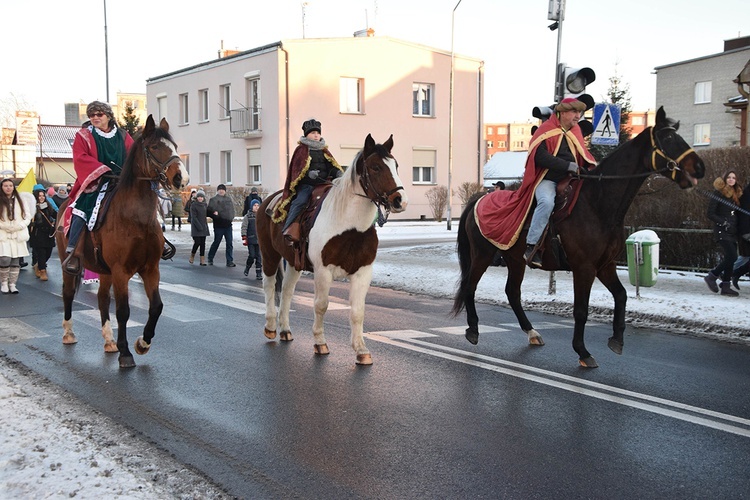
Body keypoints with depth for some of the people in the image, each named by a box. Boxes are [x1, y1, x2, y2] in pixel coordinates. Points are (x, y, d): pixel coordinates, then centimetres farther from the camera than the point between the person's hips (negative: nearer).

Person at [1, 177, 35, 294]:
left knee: (15, 261, 3)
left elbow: (28, 217, 6)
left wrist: (19, 226, -8)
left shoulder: (21, 200, 9)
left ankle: (12, 284, 12)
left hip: (18, 235, 2)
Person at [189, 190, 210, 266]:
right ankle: (192, 256, 15)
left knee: (203, 243, 3)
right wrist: (199, 226, -19)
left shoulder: (204, 205, 10)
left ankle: (202, 260, 3)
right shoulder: (193, 205, -7)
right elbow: (193, 217, -13)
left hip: (204, 227, 5)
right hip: (196, 227, -5)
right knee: (197, 242, -9)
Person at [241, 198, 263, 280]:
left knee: (259, 256, 1)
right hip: (251, 240, -3)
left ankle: (258, 273, 6)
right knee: (251, 255, -6)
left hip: (260, 240, 3)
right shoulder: (247, 216, 1)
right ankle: (247, 267, 22)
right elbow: (244, 228, 0)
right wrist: (244, 238, -7)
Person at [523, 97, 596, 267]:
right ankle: (531, 245, -29)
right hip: (547, 179, -8)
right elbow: (540, 156, -18)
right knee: (547, 202, -35)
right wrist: (567, 166, -21)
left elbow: (583, 155, 26)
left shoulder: (575, 132, 18)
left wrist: (593, 167, 4)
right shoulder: (546, 130, -5)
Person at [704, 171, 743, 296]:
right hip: (721, 231, -7)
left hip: (732, 232, 7)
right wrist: (723, 222, -18)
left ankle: (725, 287, 7)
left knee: (729, 258, 3)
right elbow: (711, 214, -9)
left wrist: (736, 226, 5)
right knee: (732, 256, -18)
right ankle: (711, 276, -4)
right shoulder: (718, 194, -5)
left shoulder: (735, 195, 17)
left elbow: (736, 214, 21)